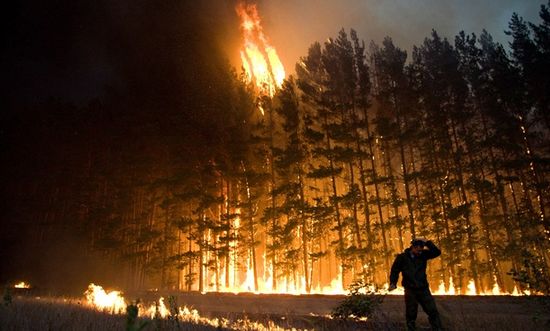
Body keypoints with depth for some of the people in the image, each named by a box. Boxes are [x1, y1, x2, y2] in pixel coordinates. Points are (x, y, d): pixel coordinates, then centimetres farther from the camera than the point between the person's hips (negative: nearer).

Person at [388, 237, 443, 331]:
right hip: (410, 290, -2)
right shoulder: (402, 257, -6)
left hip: (423, 289, 2)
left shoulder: (423, 254, 1)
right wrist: (393, 283, -13)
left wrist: (427, 242, -16)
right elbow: (395, 271, -1)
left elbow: (437, 252, -7)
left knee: (433, 311, -1)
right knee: (411, 314, 7)